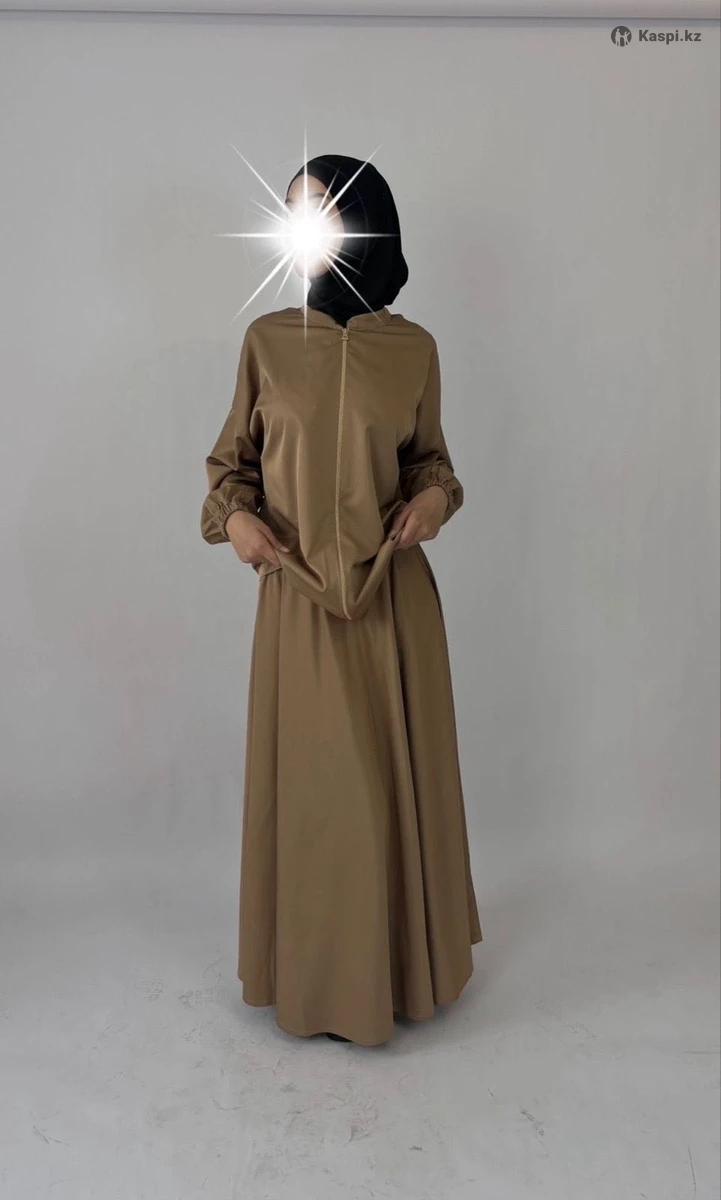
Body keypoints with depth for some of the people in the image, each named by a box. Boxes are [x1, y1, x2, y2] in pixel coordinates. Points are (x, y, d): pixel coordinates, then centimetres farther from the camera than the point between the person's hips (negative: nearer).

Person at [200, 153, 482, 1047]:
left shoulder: (413, 348, 1)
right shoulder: (267, 340, 1)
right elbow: (231, 457, 9)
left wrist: (436, 496, -8)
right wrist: (233, 515, -11)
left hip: (394, 596, 1)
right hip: (298, 598, 0)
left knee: (398, 774, 10)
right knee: (311, 780, 8)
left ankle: (403, 959, 34)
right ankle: (319, 973, 29)